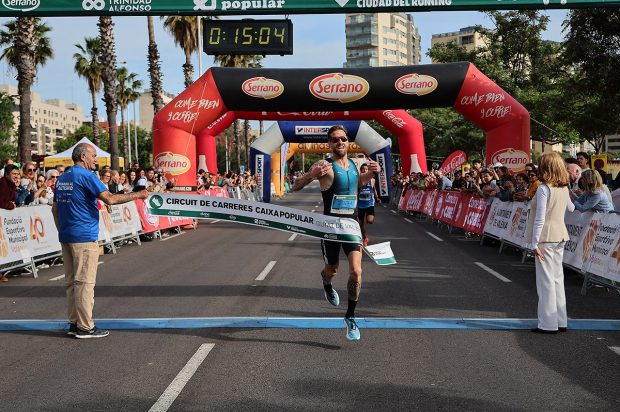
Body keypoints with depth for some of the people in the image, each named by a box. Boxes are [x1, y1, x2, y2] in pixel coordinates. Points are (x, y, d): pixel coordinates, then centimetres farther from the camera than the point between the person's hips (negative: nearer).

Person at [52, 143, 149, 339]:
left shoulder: (62, 177, 15)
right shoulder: (86, 176, -11)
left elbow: (55, 207, 19)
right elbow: (110, 199, -19)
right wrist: (138, 195, -11)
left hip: (66, 236, 9)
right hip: (84, 236, -9)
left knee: (71, 281, 11)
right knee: (84, 281, -5)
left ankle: (74, 323, 16)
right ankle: (85, 327, -3)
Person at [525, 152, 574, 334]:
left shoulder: (543, 189, -15)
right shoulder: (564, 188, 8)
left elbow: (540, 218, -18)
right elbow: (571, 208, 28)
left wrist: (535, 243, -14)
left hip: (546, 237, -7)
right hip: (560, 236, 7)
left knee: (546, 280, -2)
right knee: (558, 278, 14)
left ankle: (548, 323, 2)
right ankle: (561, 321, 20)